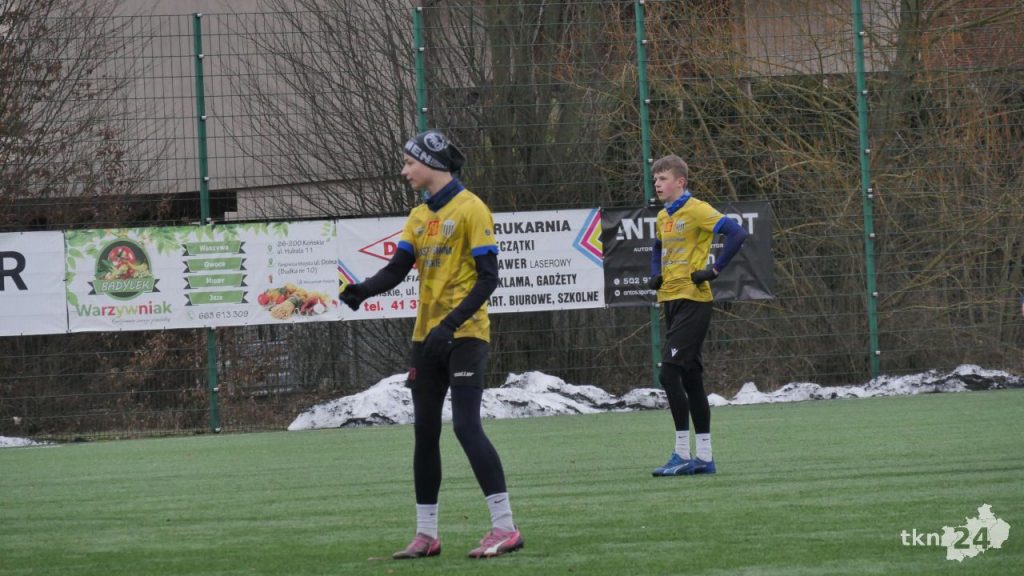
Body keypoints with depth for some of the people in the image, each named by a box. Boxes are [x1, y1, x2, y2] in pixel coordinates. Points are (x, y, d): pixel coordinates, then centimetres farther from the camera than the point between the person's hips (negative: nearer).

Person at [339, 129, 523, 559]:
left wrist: (451, 324, -23)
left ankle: (504, 527, -12)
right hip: (426, 337, 8)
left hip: (464, 335, -8)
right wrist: (363, 289, -15)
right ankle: (425, 534, 15)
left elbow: (488, 277, -14)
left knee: (466, 427, -15)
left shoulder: (469, 209, -9)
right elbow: (397, 269, 6)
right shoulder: (419, 216, 13)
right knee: (425, 433, 8)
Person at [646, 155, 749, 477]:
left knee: (669, 373, -15)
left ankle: (683, 455, -11)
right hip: (671, 301, 9)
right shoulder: (663, 217, 15)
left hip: (693, 301, -9)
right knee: (690, 377, 9)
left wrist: (714, 270, -20)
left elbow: (737, 234, -21)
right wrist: (656, 275, 17)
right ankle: (704, 458, 13)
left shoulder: (697, 211, -10)